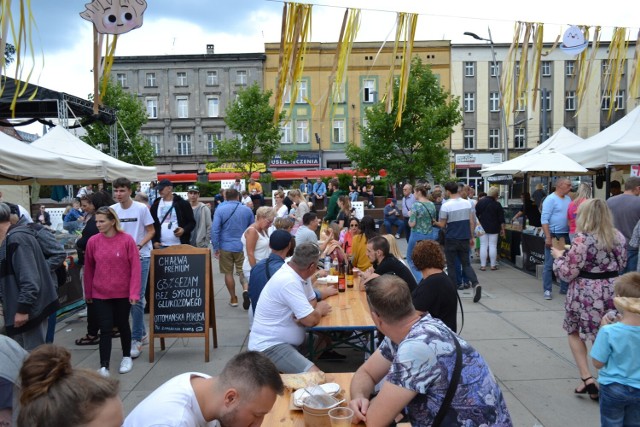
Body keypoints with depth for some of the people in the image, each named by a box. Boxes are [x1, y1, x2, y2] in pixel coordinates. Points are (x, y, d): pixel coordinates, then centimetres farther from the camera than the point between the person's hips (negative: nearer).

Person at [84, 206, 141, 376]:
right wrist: (88, 293, 9)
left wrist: (134, 292, -14)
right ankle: (104, 366, 7)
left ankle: (126, 357, 35)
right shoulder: (93, 241, -5)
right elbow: (88, 269, 4)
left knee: (122, 325, 15)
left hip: (123, 293, -1)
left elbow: (135, 267, -11)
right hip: (100, 294, 1)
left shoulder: (127, 240, -12)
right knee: (105, 329, 0)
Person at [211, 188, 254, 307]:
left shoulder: (220, 210, -6)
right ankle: (246, 289, -19)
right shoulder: (247, 210, 2)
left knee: (228, 273, 11)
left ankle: (233, 299, 18)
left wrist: (216, 248, -6)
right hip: (243, 247, 1)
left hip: (226, 247, -1)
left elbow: (214, 230, -11)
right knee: (243, 271, 9)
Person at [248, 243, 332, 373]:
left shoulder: (299, 274, 1)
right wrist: (320, 309, -3)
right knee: (316, 376, -26)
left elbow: (312, 300, 11)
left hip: (288, 339, 10)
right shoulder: (288, 281, -27)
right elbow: (311, 320, -25)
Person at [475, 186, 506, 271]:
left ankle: (483, 265, 1)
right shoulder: (497, 204, -6)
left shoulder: (480, 202, 0)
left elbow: (476, 215, 4)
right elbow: (501, 219, -3)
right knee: (493, 246, 4)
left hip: (483, 228, 2)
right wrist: (502, 229, 4)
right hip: (494, 228, -1)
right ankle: (493, 265, 7)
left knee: (483, 246, 3)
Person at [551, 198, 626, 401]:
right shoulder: (618, 237, 1)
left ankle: (587, 378, 7)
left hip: (586, 293, -5)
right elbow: (621, 264, 16)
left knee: (575, 333, 16)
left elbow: (567, 273, -16)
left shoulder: (582, 240, -19)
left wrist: (559, 256, 0)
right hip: (612, 291, 5)